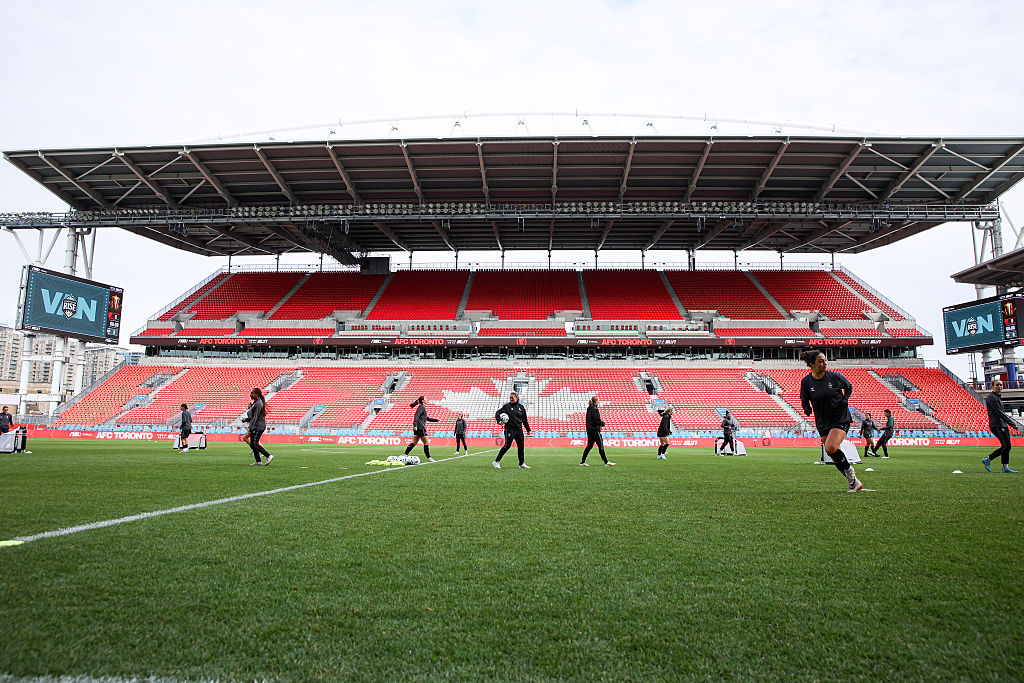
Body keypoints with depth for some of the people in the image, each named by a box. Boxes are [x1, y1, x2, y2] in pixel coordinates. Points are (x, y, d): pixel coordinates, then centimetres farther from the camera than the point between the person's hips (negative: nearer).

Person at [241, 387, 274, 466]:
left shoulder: (258, 403, -15)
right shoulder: (255, 402, 16)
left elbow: (255, 417, -19)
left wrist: (251, 428, -21)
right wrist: (246, 419, 12)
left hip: (259, 426, -10)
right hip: (256, 426, 10)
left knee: (254, 444, -11)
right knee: (252, 444, 8)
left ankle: (269, 456, -8)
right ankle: (258, 461, 12)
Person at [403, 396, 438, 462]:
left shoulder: (423, 407, 21)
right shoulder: (422, 407, -9)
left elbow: (426, 418, 31)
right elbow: (416, 416, -20)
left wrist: (435, 420, 31)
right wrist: (415, 425, -29)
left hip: (417, 428, 10)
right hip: (420, 428, -10)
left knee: (414, 443, 8)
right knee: (426, 443, -4)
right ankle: (429, 458, 0)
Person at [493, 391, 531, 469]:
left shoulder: (521, 407, 10)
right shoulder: (507, 406, -2)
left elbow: (524, 419, 16)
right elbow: (498, 413, -5)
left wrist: (528, 429, 17)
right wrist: (499, 420, -24)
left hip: (519, 430, 5)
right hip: (510, 429, -5)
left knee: (521, 446, 6)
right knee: (507, 445, -8)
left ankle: (522, 463, 17)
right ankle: (496, 461, 1)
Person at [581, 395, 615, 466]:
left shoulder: (589, 408, 13)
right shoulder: (594, 409, -16)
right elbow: (597, 420, -19)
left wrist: (600, 423, 12)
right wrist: (603, 423, 0)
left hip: (589, 430, 9)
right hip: (595, 430, -9)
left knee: (589, 446, 12)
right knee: (601, 446, -2)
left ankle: (583, 461, 10)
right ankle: (606, 462, 3)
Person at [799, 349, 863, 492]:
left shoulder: (835, 376, -7)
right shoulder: (806, 381, -4)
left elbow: (849, 387, 12)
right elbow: (804, 399, 10)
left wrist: (845, 399, -6)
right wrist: (806, 408, -12)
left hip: (841, 418, -3)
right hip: (823, 423, 3)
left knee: (830, 448, -24)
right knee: (835, 458, 5)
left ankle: (849, 470, 3)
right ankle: (854, 482, 22)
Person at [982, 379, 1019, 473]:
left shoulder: (998, 397, 19)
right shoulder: (991, 397, -13)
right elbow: (999, 412, -18)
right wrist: (1012, 424, -20)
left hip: (1003, 425, 10)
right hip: (996, 425, -10)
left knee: (1007, 446, 7)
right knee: (1005, 446, -13)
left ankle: (1005, 467, 10)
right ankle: (987, 460, -2)